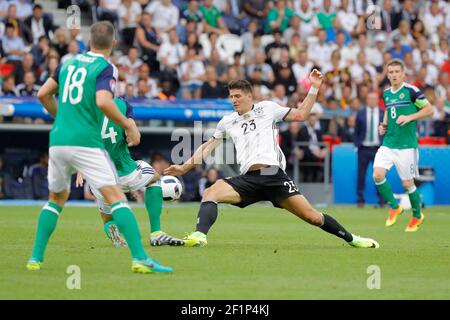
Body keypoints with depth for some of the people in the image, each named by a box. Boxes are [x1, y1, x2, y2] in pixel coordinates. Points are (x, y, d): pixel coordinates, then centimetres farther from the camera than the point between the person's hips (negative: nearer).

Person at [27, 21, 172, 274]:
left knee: (56, 199, 23)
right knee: (117, 198, -8)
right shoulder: (106, 68, -5)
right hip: (87, 143, -6)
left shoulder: (69, 63, 14)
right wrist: (128, 125, -8)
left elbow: (43, 94, 17)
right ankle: (140, 258, -19)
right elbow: (103, 102, -20)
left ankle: (36, 258, 18)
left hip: (58, 141, 6)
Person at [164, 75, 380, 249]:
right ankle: (199, 236, -37)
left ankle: (351, 239, 9)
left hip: (274, 175, -2)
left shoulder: (267, 108, 13)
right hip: (247, 179, 3)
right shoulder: (227, 122, 20)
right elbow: (208, 147, 27)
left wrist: (314, 89, 10)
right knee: (210, 193, -24)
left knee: (312, 216, -8)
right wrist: (184, 167, 20)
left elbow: (300, 115, 17)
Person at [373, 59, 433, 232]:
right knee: (378, 174, -13)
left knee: (407, 183, 0)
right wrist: (384, 124, 10)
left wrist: (409, 117, -16)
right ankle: (394, 207, 9)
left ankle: (417, 215, 25)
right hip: (388, 143, 5)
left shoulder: (411, 91, -9)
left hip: (406, 145, -5)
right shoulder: (386, 93, 10)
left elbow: (429, 109, -5)